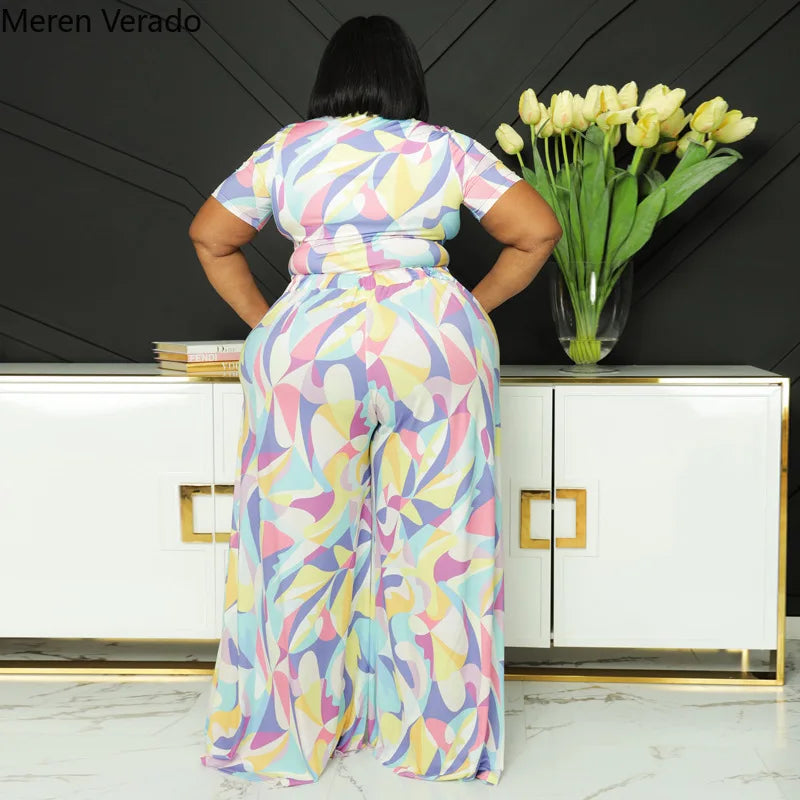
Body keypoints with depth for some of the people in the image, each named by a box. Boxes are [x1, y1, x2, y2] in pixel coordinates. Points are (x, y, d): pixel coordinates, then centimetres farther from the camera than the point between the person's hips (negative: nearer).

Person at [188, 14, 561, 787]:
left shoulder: (285, 149, 12)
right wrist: (473, 308, 15)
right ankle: (435, 737, 15)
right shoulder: (447, 149, 8)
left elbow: (210, 237, 17)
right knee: (433, 545, 6)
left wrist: (262, 322, 20)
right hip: (435, 340, 0)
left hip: (308, 343, 1)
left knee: (301, 546, 8)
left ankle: (290, 734, 17)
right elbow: (538, 232, 7)